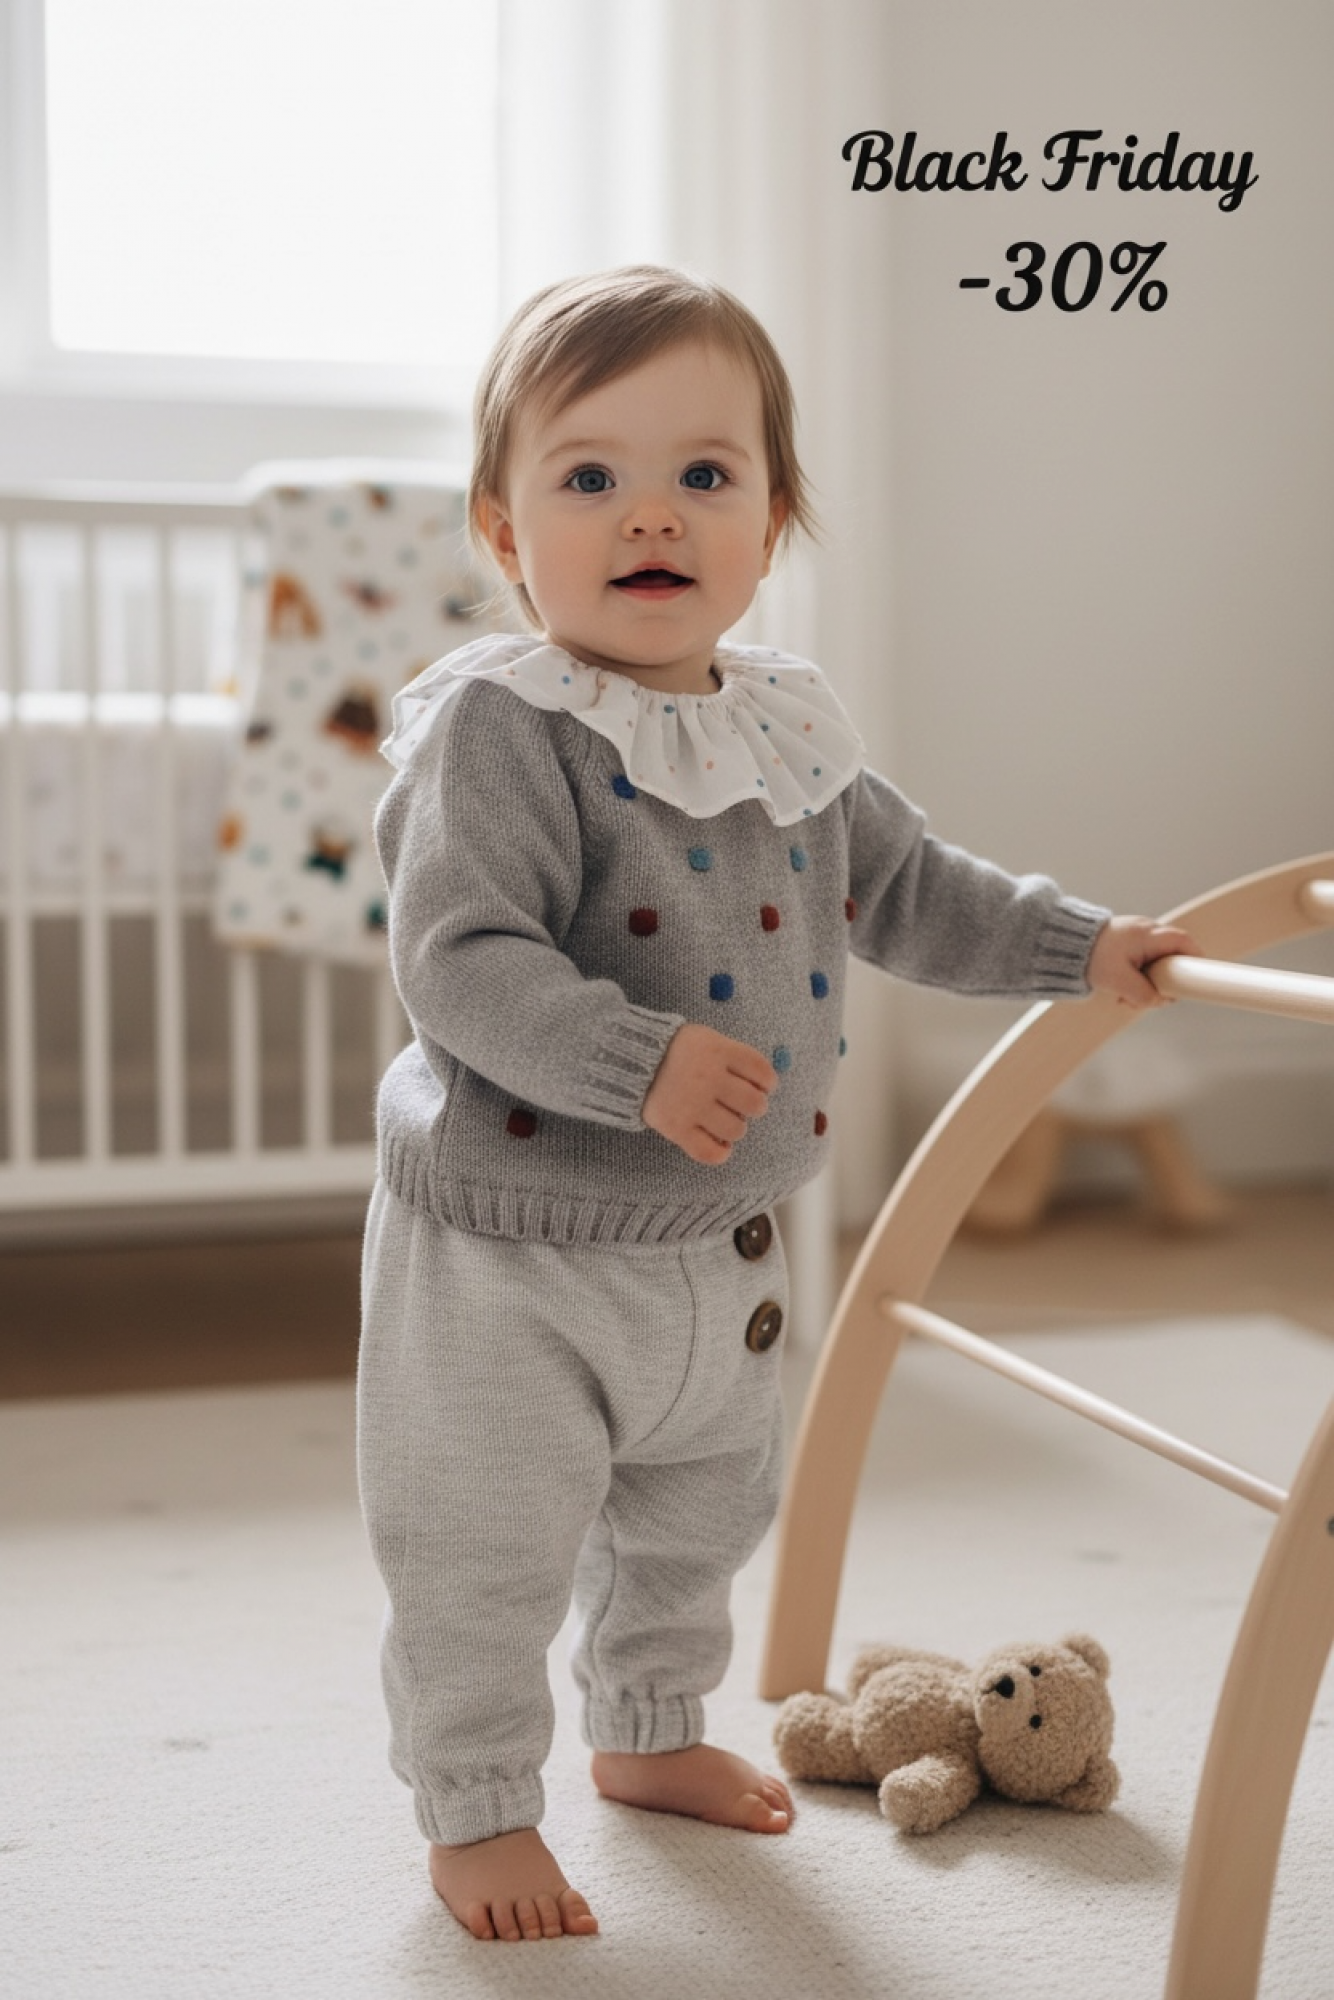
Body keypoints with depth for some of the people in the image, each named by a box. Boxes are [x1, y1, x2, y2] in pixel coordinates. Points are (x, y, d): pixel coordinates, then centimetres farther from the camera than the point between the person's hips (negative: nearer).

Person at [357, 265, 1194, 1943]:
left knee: (695, 1515, 25)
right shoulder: (500, 724, -21)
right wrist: (642, 1064, -38)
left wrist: (1081, 947, 14)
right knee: (486, 1554, 5)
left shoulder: (790, 727, 3)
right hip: (509, 1241, -7)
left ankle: (650, 1733, 48)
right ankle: (474, 1812, 26)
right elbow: (457, 960, -28)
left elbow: (903, 890, 17)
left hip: (718, 1240, 7)